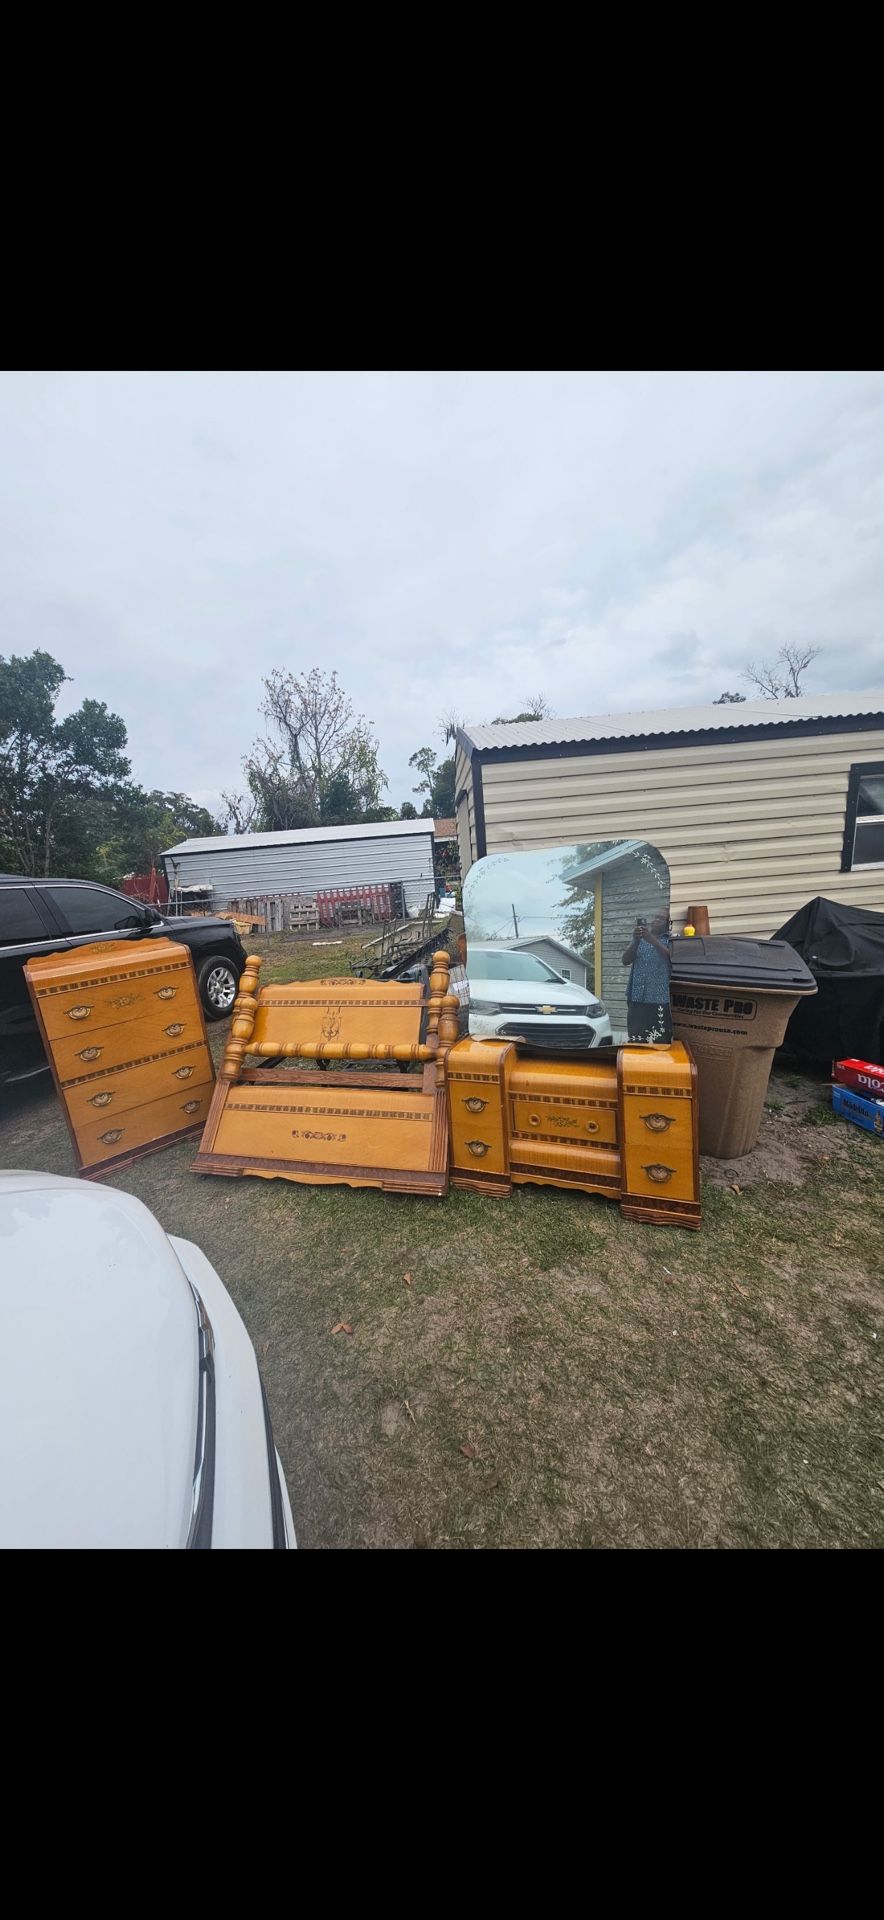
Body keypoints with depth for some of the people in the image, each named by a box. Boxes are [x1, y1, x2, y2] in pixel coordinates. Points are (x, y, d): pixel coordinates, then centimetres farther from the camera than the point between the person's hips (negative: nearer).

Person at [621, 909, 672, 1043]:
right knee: (635, 1043, 5)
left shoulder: (670, 940, 7)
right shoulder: (639, 939, 17)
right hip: (637, 999, 3)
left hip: (660, 1000, -3)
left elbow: (672, 959, -13)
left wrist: (652, 939, -22)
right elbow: (625, 961, 4)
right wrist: (635, 940, -12)